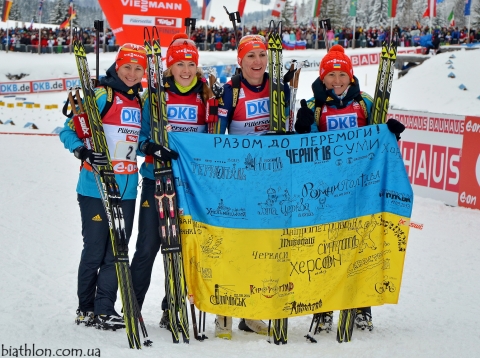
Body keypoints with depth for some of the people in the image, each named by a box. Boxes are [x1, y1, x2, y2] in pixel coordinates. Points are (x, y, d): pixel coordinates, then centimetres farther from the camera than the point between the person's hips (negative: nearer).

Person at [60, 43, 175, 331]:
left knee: (116, 251, 7)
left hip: (127, 190, 6)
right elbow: (70, 130, -7)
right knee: (95, 249, 0)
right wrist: (83, 151, -23)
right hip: (96, 188, -6)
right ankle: (86, 309, 13)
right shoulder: (102, 96, -7)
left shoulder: (139, 102, 14)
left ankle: (105, 309, 13)